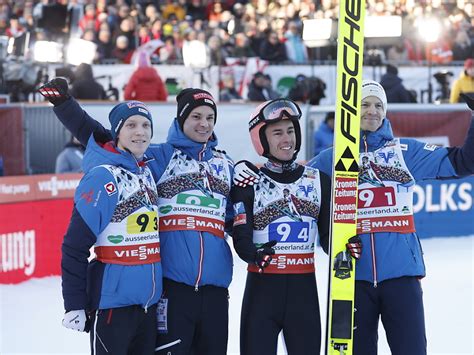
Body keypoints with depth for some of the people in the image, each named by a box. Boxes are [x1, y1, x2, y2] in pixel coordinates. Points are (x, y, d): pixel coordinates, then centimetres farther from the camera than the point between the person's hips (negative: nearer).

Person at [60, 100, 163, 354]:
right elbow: (75, 245, -15)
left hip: (149, 300, 8)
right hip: (114, 301, -8)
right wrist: (74, 305, -16)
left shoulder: (147, 171, 10)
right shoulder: (104, 176, -13)